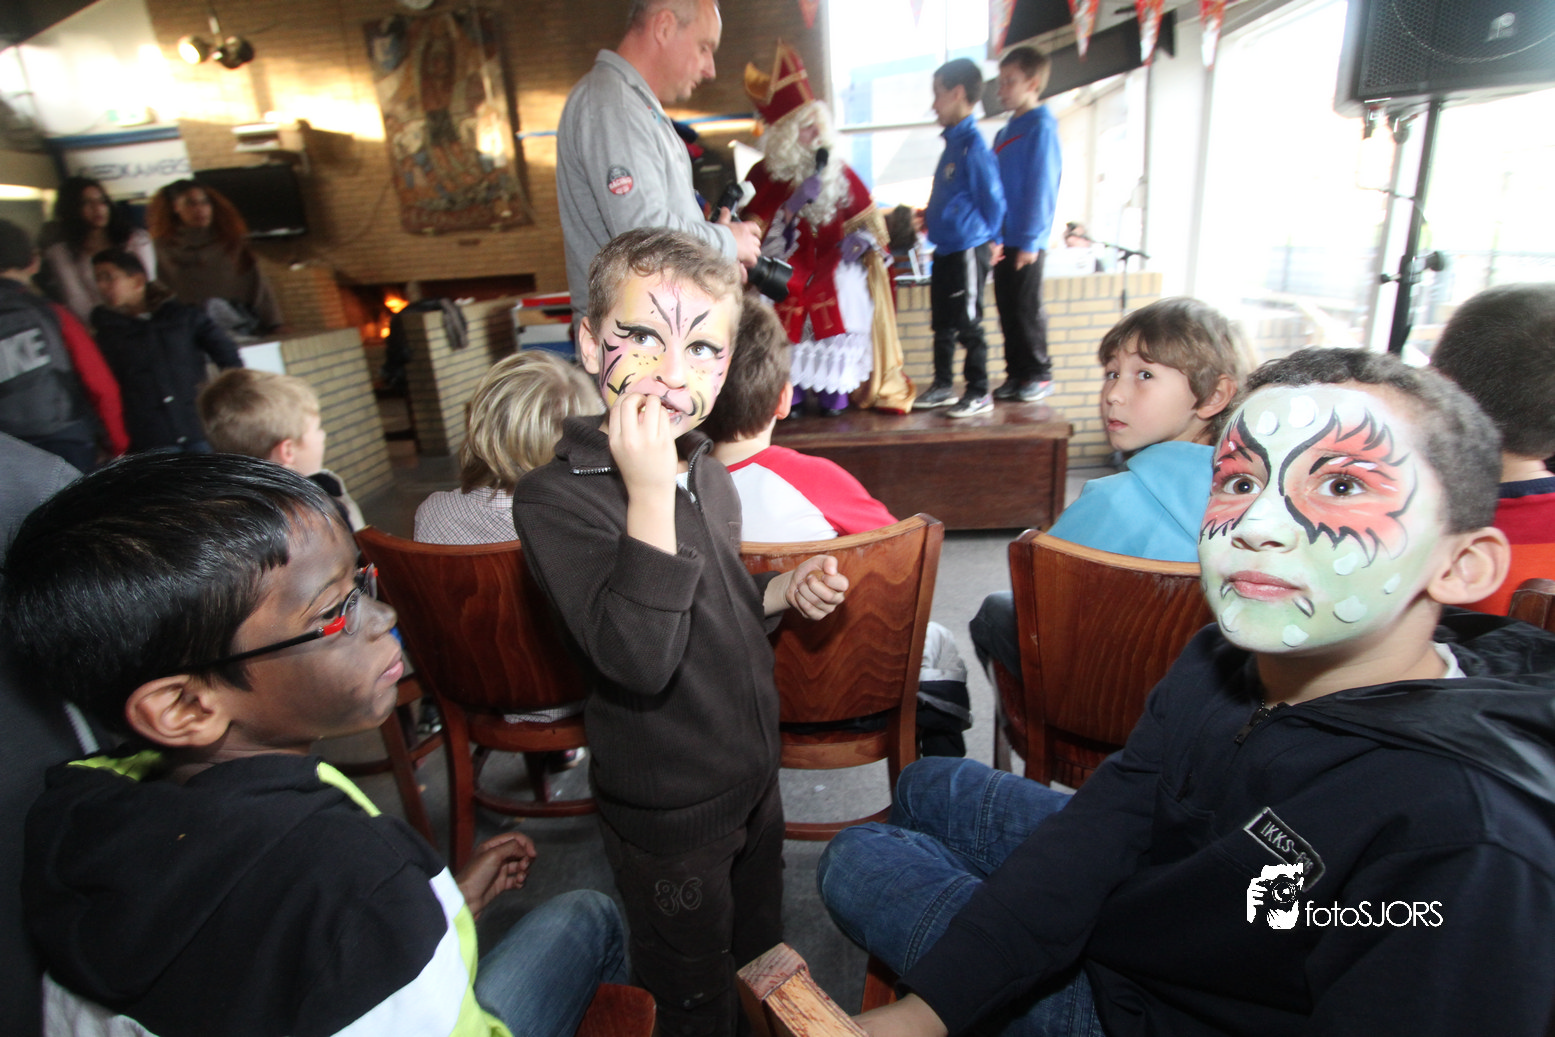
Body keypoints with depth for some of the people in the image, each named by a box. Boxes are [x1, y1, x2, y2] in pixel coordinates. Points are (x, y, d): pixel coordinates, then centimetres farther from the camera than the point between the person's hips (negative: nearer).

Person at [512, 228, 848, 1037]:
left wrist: (786, 591, -5)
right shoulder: (556, 497, -25)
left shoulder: (709, 475, -1)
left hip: (751, 778, 7)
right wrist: (649, 493, -40)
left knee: (763, 958, 30)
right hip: (669, 815, -7)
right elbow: (638, 658, -36)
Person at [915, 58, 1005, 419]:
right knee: (942, 323, 15)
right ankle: (942, 386, 26)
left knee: (968, 325, -4)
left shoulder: (973, 145, -14)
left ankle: (979, 393, 6)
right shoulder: (953, 142, 13)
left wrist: (986, 239, -1)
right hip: (946, 249, 9)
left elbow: (993, 198, -11)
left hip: (967, 249, -9)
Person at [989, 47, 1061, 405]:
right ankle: (1016, 373, 19)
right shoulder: (1006, 131, 16)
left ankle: (1040, 375, 10)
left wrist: (1030, 241, -16)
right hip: (1004, 239, 8)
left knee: (1026, 308, -2)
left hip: (1026, 242, -7)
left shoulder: (1041, 127, -8)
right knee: (1007, 308, 9)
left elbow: (1042, 187, -14)